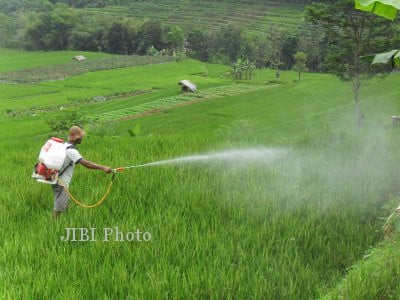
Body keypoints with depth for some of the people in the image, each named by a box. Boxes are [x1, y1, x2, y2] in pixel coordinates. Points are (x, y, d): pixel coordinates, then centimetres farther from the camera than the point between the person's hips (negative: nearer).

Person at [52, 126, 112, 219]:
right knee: (59, 207, -3)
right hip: (61, 183, -10)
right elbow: (86, 163, -32)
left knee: (65, 204, 19)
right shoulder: (71, 151, -22)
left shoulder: (65, 146, 8)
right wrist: (103, 168, -35)